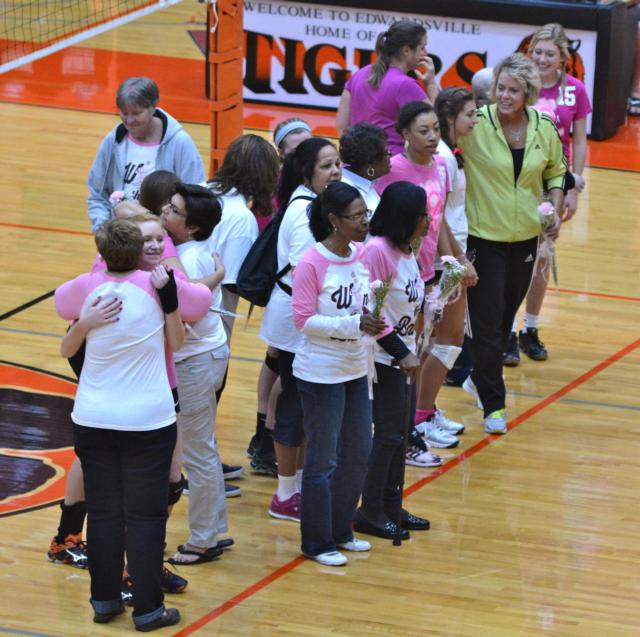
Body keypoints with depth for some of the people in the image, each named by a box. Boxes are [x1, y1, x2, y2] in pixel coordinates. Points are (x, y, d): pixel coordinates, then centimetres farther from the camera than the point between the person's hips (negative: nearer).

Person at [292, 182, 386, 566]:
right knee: (323, 461, 3)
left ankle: (341, 531, 33)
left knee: (359, 454, 16)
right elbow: (303, 319, -20)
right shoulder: (312, 264, -19)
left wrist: (372, 319, -4)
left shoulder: (362, 255, 2)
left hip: (355, 371, 7)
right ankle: (317, 543, 17)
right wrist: (355, 324, -26)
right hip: (321, 374, -7)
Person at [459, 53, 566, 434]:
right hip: (483, 236, -5)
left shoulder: (544, 128, -3)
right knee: (487, 320, -3)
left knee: (507, 315, 18)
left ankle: (480, 377, 41)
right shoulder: (476, 124, -15)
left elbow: (556, 172, 12)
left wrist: (555, 210, 1)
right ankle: (493, 405, 8)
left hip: (526, 237, 5)